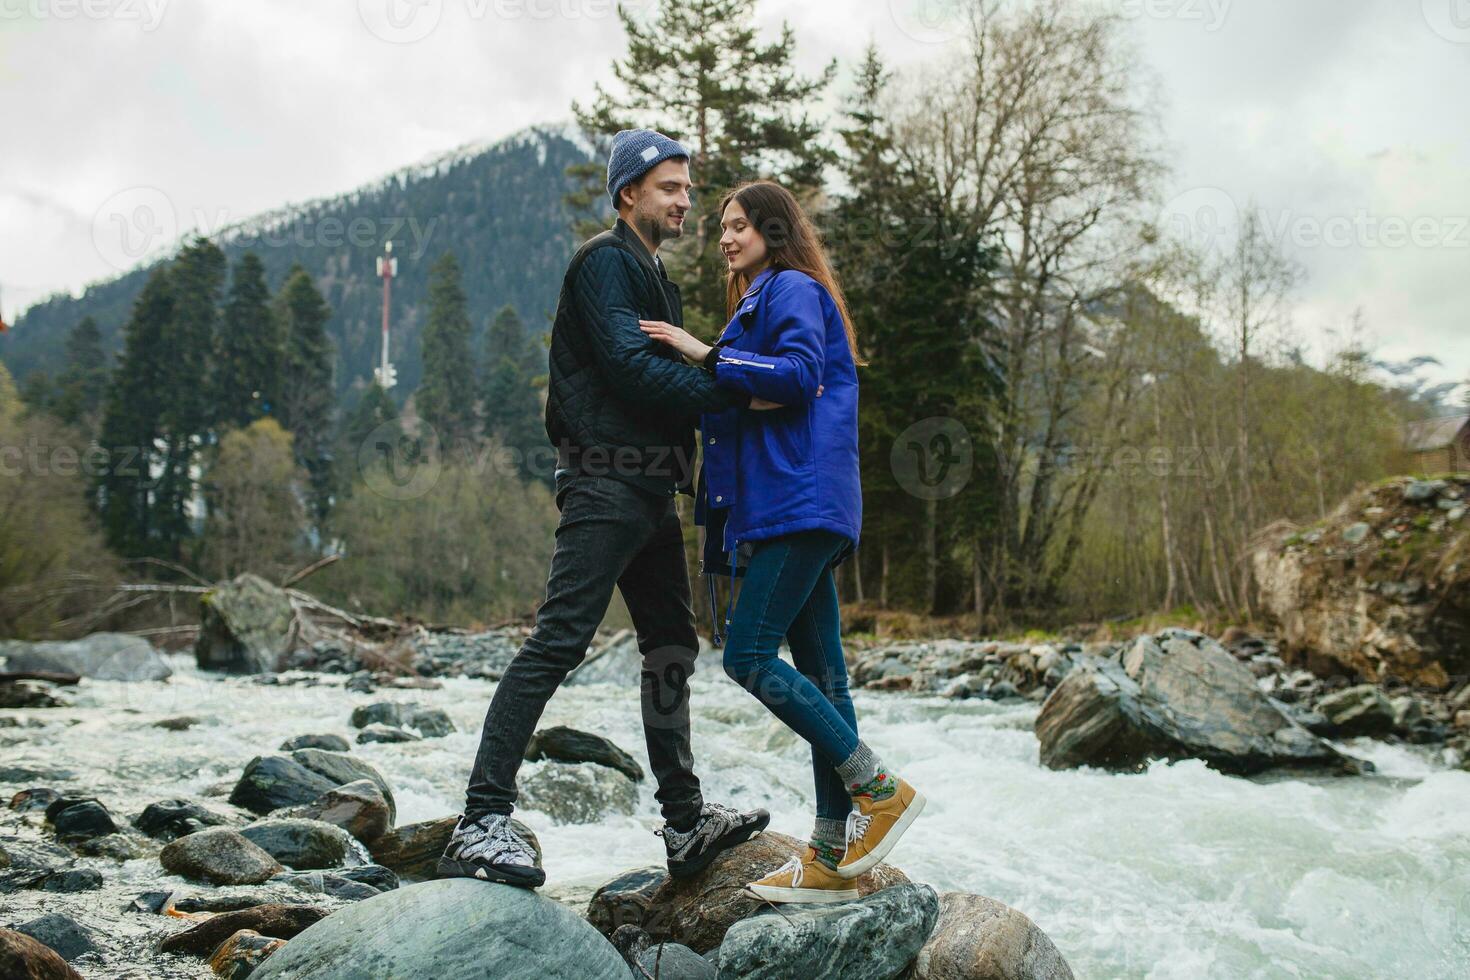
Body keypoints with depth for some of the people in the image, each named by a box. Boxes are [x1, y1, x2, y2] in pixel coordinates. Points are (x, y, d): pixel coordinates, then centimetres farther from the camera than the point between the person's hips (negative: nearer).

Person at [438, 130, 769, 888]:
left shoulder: (650, 276, 25)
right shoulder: (606, 262, -5)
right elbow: (630, 368, -18)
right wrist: (738, 392, -18)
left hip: (649, 489, 10)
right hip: (606, 483, -10)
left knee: (671, 646, 11)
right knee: (558, 641, -15)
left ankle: (685, 822, 19)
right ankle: (481, 823, -15)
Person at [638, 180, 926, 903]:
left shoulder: (792, 290, -1)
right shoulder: (762, 300, 29)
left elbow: (799, 376, -17)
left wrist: (708, 356, -13)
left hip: (799, 503, -10)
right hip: (790, 509, 10)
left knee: (749, 657, -14)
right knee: (819, 673, 5)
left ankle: (880, 789, -8)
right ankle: (833, 854, 6)